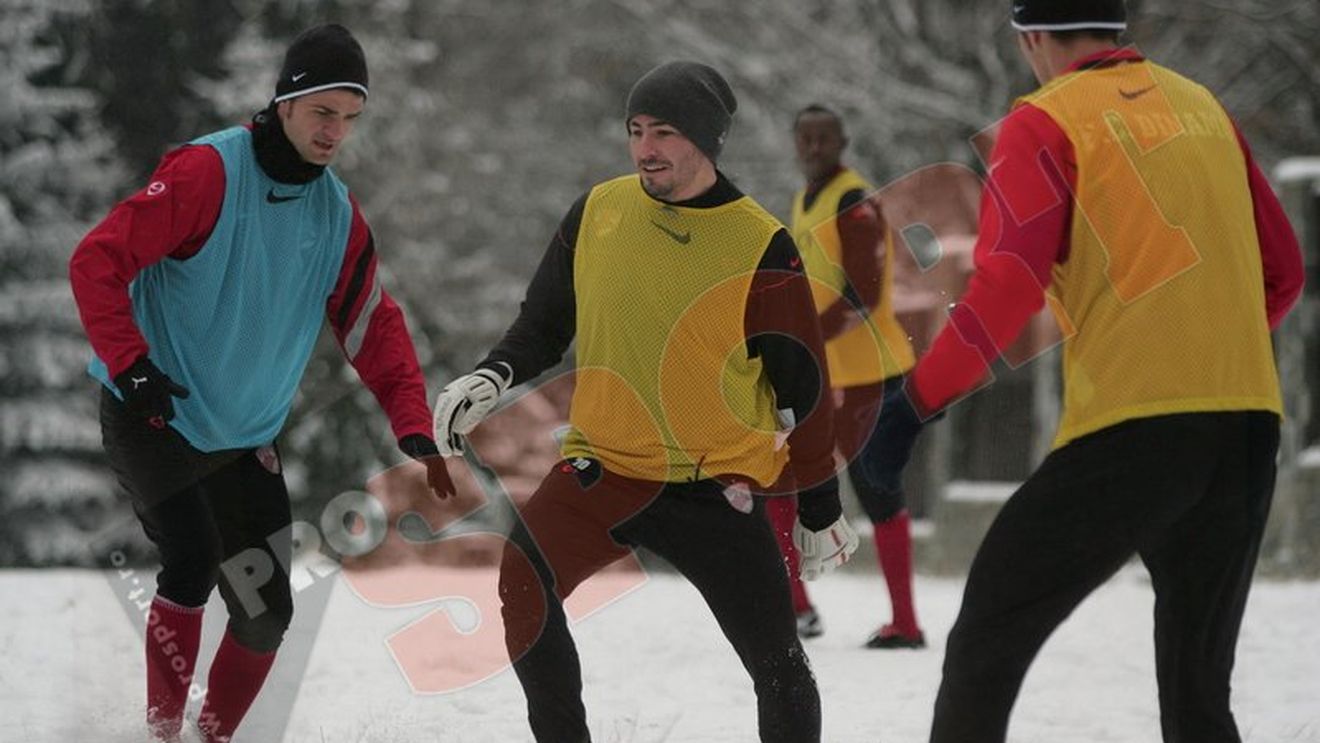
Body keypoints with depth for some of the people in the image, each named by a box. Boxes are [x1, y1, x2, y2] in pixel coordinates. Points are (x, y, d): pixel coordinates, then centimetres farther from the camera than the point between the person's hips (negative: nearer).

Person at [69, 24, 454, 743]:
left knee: (267, 612, 4)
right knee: (193, 567, -24)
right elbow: (97, 261, -19)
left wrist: (414, 427, -3)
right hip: (152, 417, -6)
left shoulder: (339, 215, 3)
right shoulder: (207, 171, -17)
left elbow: (374, 326, 9)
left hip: (246, 441, 6)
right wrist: (131, 364, -28)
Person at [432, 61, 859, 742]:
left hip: (719, 487, -2)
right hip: (606, 464, 2)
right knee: (520, 581, -21)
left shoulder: (761, 248, -7)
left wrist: (821, 510, 4)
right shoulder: (597, 213, 2)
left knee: (781, 673, -3)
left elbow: (802, 385, 0)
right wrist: (493, 377, -5)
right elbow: (545, 323, 15)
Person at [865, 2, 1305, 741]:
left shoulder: (1048, 122, 0)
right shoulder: (1203, 107, 17)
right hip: (1248, 426, 6)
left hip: (1132, 425, -5)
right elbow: (1282, 272, 21)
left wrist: (918, 399, -6)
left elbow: (1009, 285, -11)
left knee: (990, 636, 7)